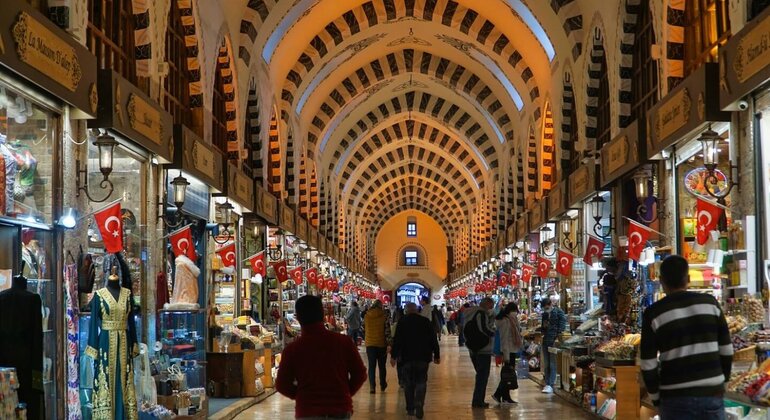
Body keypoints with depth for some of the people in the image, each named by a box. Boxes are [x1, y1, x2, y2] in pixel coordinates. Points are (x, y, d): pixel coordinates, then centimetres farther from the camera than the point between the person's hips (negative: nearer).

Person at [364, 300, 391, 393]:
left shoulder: (366, 316, 1)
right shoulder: (384, 316, -7)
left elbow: (364, 330, 11)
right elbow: (387, 331, -11)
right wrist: (388, 344, -10)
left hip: (370, 344, 1)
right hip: (381, 344, -1)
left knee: (372, 366, 2)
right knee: (382, 365, 14)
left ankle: (372, 386, -12)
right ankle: (382, 385, 26)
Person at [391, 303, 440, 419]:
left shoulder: (402, 322, -2)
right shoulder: (425, 321, 3)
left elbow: (397, 340, -6)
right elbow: (433, 339, 5)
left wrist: (393, 356, -2)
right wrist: (436, 355, 11)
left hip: (407, 357, -1)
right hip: (423, 357, 1)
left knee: (408, 383, 10)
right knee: (421, 382, 2)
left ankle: (410, 409, 10)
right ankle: (419, 407, -17)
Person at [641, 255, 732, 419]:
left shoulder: (653, 314, -5)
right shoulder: (710, 303, 2)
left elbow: (648, 364, -5)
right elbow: (726, 350, 5)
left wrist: (656, 399, 7)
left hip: (675, 398, -2)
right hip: (712, 394, 2)